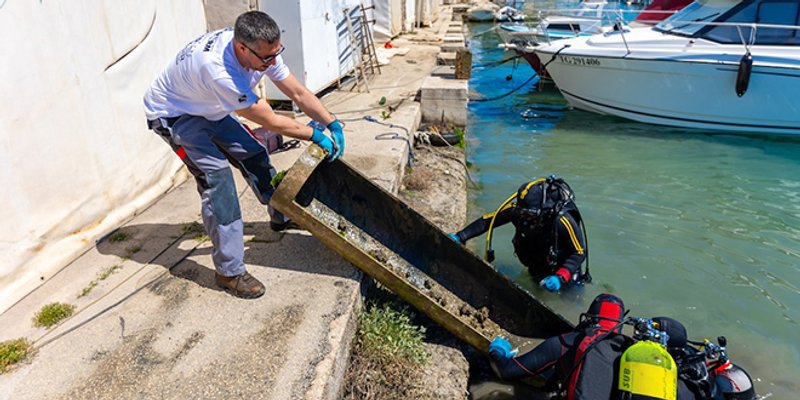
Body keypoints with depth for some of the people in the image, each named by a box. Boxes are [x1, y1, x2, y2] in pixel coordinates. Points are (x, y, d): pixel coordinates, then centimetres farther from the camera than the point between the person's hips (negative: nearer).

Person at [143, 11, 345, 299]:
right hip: (171, 114, -8)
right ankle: (230, 271, -14)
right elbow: (271, 122, -32)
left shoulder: (261, 49, -19)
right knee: (216, 175, -20)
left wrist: (334, 124, -15)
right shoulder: (219, 71, -42)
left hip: (207, 108, 8)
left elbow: (299, 93, -9)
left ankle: (282, 217, 29)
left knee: (253, 154, 5)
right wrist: (315, 135, -22)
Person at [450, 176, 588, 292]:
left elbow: (580, 252, -31)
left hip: (560, 264, -3)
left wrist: (560, 278, -44)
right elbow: (487, 220, -20)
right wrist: (460, 236, -32)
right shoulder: (516, 210, -29)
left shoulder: (563, 220, -38)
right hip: (536, 262, 4)